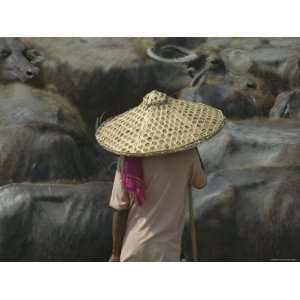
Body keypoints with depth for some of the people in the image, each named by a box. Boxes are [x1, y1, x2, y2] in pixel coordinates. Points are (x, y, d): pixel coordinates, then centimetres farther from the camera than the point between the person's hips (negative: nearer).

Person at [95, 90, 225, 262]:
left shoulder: (129, 160, -8)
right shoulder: (186, 156, -11)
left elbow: (119, 210, -5)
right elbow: (200, 182, 11)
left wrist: (116, 253, 6)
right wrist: (193, 146, 17)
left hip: (132, 249, 2)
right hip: (164, 252, -2)